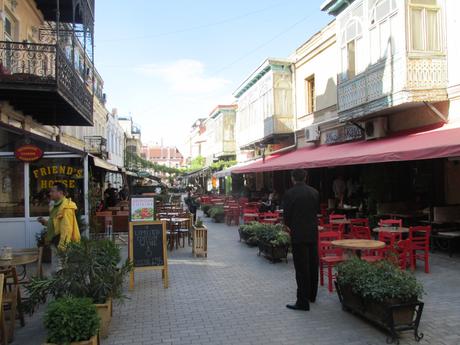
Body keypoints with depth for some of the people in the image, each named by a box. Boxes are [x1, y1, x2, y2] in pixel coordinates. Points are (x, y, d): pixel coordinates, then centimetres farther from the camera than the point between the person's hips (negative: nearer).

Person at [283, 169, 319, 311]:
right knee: (313, 265, 17)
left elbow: (287, 215, -8)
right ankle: (311, 295, 31)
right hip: (313, 233, 5)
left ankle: (303, 302, 1)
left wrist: (290, 226, 11)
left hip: (298, 235, -5)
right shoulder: (315, 192, 3)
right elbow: (317, 211, 8)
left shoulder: (290, 193, -12)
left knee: (301, 268, -2)